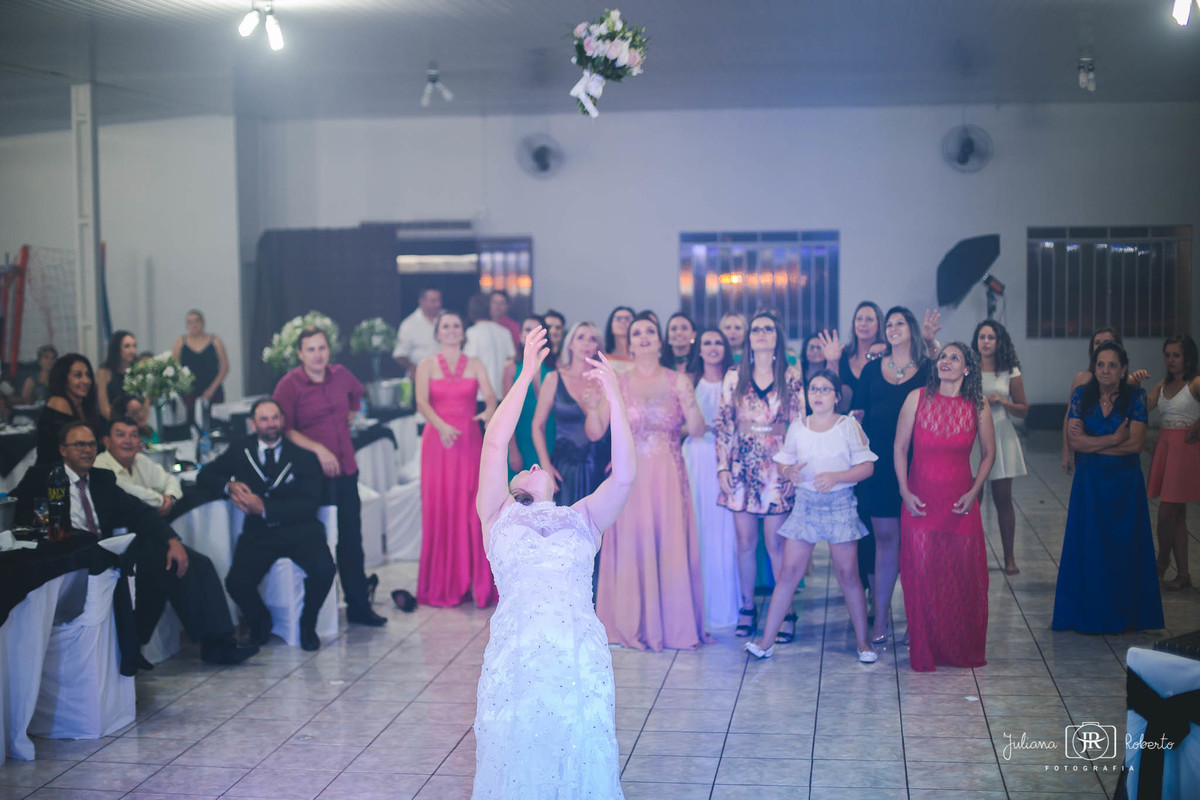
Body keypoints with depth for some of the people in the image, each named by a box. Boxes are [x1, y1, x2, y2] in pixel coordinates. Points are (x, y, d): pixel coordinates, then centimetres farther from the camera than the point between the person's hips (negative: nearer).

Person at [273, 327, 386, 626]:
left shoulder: (340, 375, 7)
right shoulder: (289, 385, -9)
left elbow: (357, 394, 29)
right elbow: (285, 430, -13)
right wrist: (319, 450, -20)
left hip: (346, 470, 5)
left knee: (352, 540, 10)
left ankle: (359, 607, 20)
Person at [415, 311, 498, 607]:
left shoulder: (475, 365, 9)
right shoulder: (426, 366, 7)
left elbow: (490, 395, -7)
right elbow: (422, 402, -8)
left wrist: (489, 411, -31)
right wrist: (442, 426, -27)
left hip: (469, 442, 0)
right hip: (437, 441, 0)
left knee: (470, 510, -4)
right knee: (438, 509, -2)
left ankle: (473, 581, 2)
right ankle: (440, 585, 5)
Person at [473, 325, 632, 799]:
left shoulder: (582, 519, 20)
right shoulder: (499, 517, 18)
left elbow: (625, 475, 6)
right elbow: (494, 444, 7)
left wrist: (614, 398, 2)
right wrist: (526, 374, 6)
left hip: (580, 658, 1)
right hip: (515, 657, -1)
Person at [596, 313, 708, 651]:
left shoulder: (678, 381, 4)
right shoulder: (617, 382, 5)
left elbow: (697, 430, -3)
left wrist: (688, 401, -18)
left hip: (669, 477, 0)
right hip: (631, 476, 0)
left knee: (672, 546, 0)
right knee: (632, 546, 1)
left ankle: (675, 623, 11)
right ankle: (634, 624, 11)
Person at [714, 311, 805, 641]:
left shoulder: (791, 378, 2)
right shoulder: (733, 378, 6)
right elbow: (723, 425, 5)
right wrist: (723, 467, 0)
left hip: (778, 468, -2)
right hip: (742, 466, 2)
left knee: (776, 542, -3)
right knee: (745, 541, 5)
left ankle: (785, 612, 7)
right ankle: (747, 608, 16)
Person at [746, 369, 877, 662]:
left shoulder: (849, 426, -2)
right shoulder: (797, 428, 7)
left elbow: (867, 466, -5)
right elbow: (783, 462, 12)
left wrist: (835, 476, -19)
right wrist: (789, 471, -12)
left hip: (840, 503, -2)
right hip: (805, 503, 2)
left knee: (847, 574, 0)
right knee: (789, 570, -1)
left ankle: (863, 641, 13)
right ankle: (766, 641, 2)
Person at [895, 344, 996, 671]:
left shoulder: (977, 407, -1)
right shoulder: (917, 398, -3)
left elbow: (989, 453, 9)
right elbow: (899, 448, 2)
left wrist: (974, 491, -2)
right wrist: (904, 491, -6)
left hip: (960, 502, 1)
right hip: (921, 502, -1)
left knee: (964, 576, 3)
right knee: (921, 574, 0)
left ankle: (964, 650, 20)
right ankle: (924, 652, 13)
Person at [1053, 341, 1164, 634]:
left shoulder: (1135, 396, -2)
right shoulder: (1081, 395, 1)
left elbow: (1136, 443, -13)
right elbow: (1075, 442, -9)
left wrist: (1092, 443, -11)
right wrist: (1115, 439, -15)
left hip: (1125, 484, -1)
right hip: (1089, 483, 1)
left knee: (1124, 546, 3)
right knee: (1087, 546, 2)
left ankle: (1124, 615, 13)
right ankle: (1086, 612, 11)